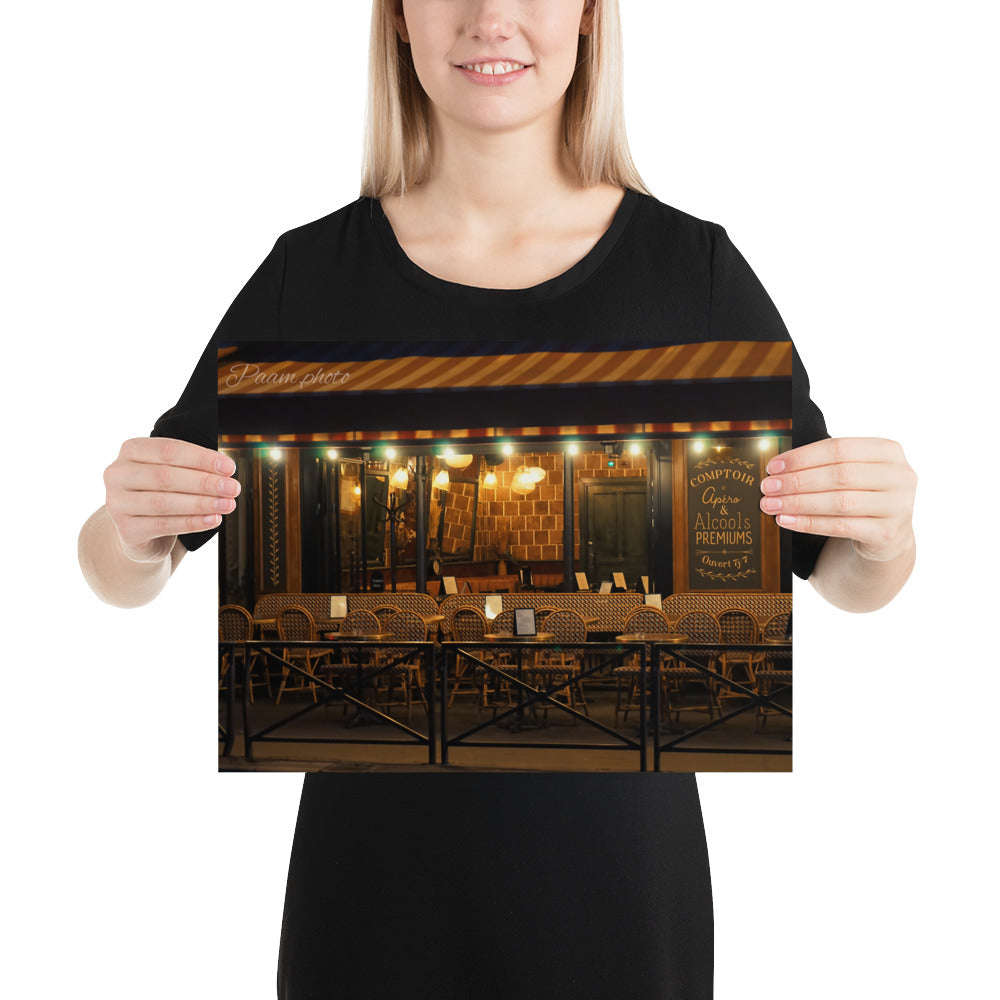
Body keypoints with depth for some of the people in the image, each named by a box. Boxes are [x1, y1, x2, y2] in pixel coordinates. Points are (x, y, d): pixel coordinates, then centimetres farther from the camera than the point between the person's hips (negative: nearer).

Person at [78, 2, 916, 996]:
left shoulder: (693, 265, -7)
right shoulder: (312, 271, -5)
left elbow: (843, 577, 1)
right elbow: (120, 578, 0)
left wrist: (885, 537, -21)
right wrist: (131, 527, -22)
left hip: (618, 854, 1)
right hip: (376, 854, 1)